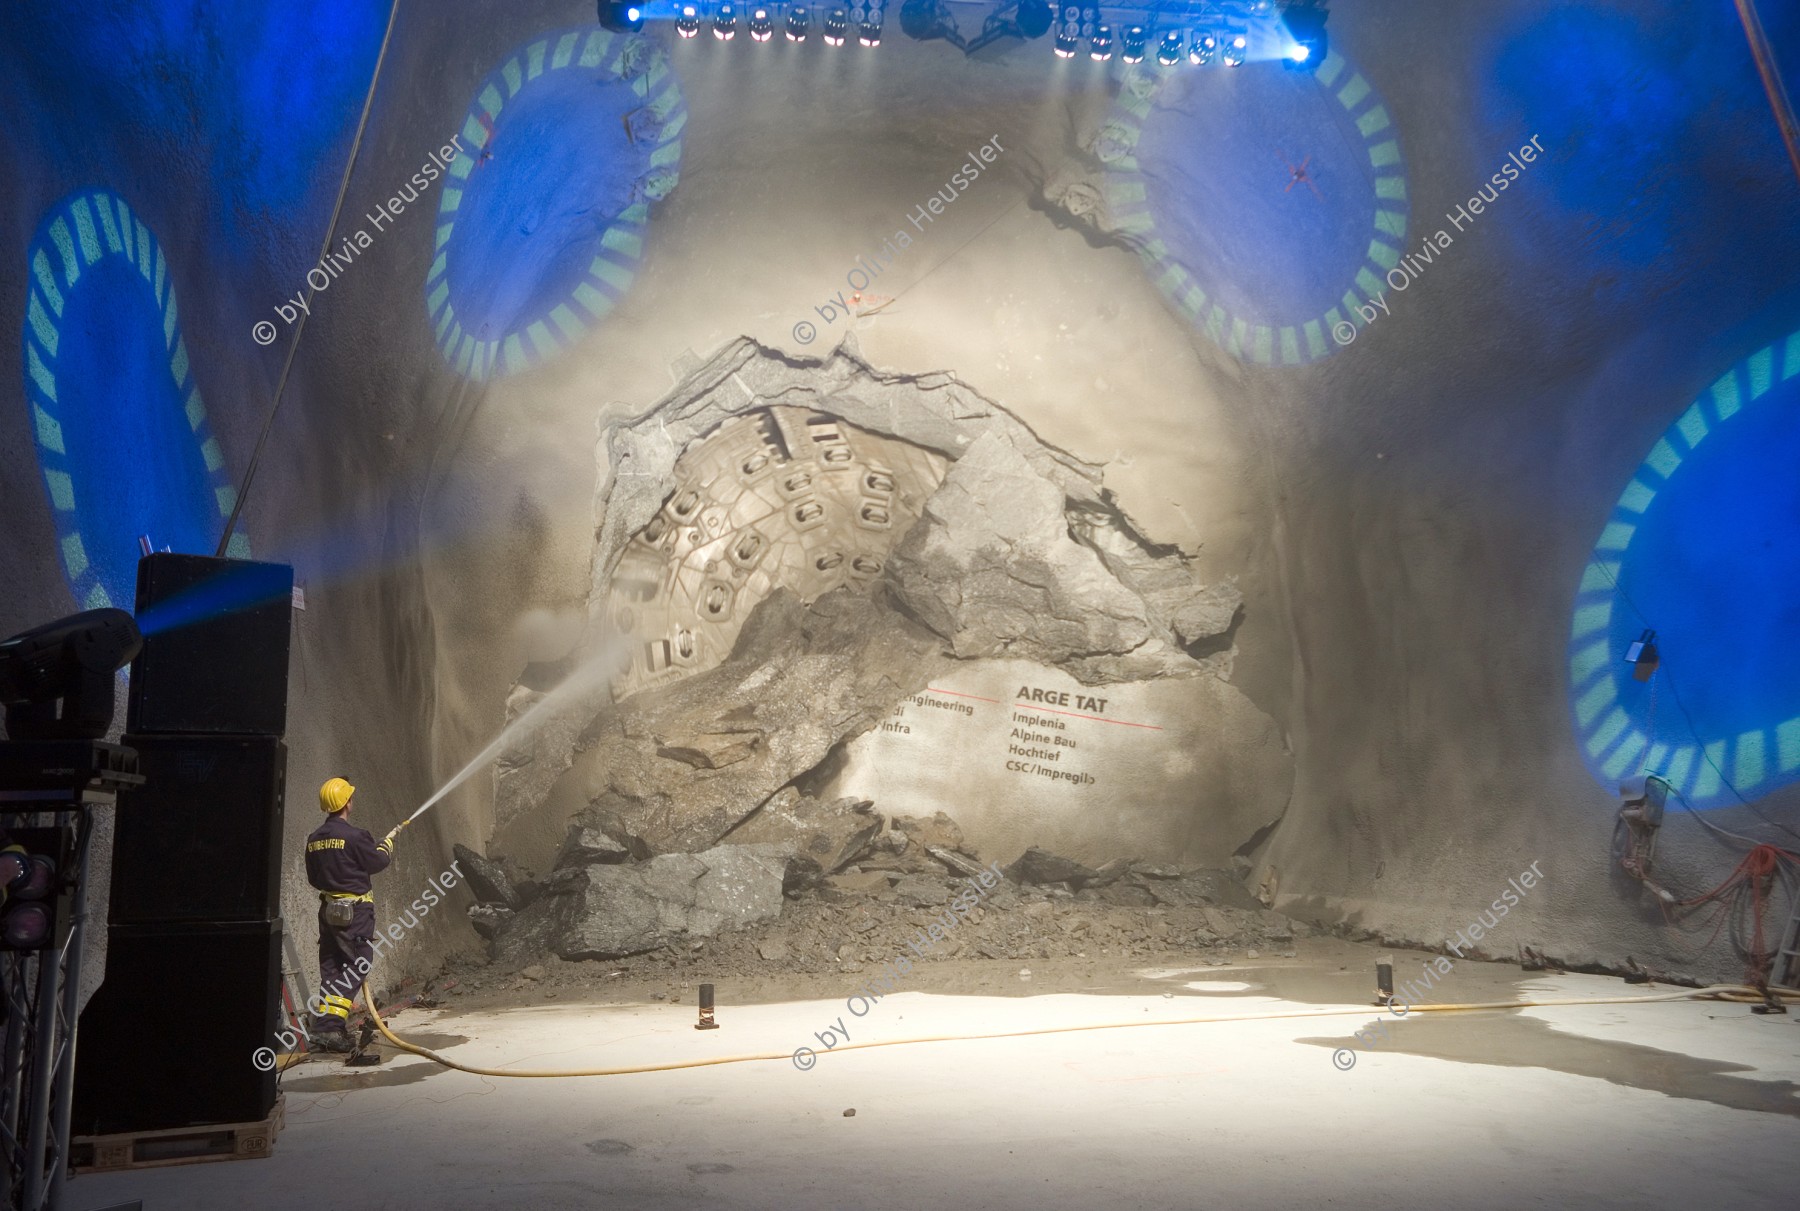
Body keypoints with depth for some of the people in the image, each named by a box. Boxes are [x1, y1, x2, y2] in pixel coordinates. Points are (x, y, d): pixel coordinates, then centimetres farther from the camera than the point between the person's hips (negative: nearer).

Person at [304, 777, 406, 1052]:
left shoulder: (314, 839, 7)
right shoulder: (354, 836, -16)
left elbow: (313, 877, 14)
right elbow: (378, 862, -5)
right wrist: (389, 840, 13)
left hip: (328, 908, 7)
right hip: (355, 910, -7)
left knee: (330, 967, 12)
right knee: (355, 967, -3)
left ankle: (324, 1026, 13)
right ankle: (332, 1026, -11)